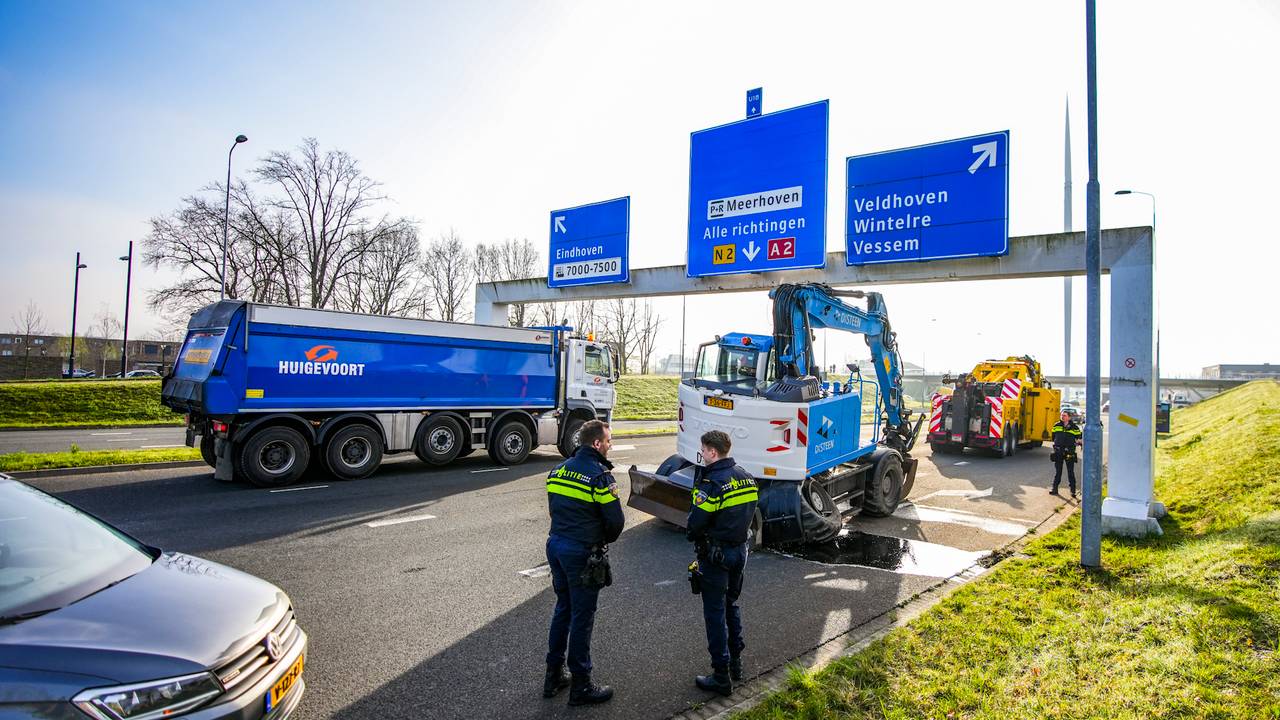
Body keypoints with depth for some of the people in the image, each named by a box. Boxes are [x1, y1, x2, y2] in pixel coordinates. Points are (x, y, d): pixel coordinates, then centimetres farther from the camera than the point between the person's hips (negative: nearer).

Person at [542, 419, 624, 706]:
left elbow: (555, 508, 13)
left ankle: (553, 676, 30)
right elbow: (616, 520, -13)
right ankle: (580, 686, 16)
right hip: (582, 554, -7)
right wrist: (605, 541, 6)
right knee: (582, 617, 4)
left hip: (556, 545, 8)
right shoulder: (600, 475, -16)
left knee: (562, 609, 20)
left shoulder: (558, 470, 8)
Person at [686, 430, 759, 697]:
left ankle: (721, 677, 11)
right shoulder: (747, 477, 3)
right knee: (732, 605, 22)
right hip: (740, 550, 8)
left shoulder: (712, 482, -22)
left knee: (715, 613, 3)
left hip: (716, 555, -8)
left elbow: (696, 522, -22)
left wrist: (693, 535, -1)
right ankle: (735, 663, 33)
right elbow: (747, 516, 8)